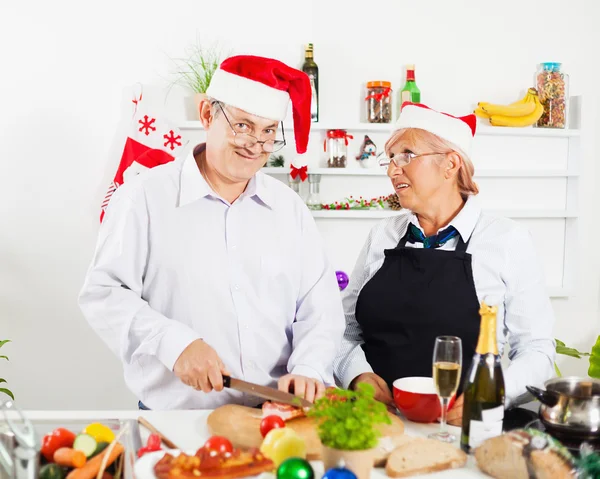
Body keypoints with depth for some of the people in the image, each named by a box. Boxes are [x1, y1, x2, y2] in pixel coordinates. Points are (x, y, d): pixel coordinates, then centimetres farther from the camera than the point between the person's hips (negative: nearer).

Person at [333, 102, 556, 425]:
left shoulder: (507, 241, 2)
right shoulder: (382, 235, 12)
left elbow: (536, 349, 2)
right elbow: (345, 330, 15)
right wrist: (359, 375, -5)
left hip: (460, 424, -2)